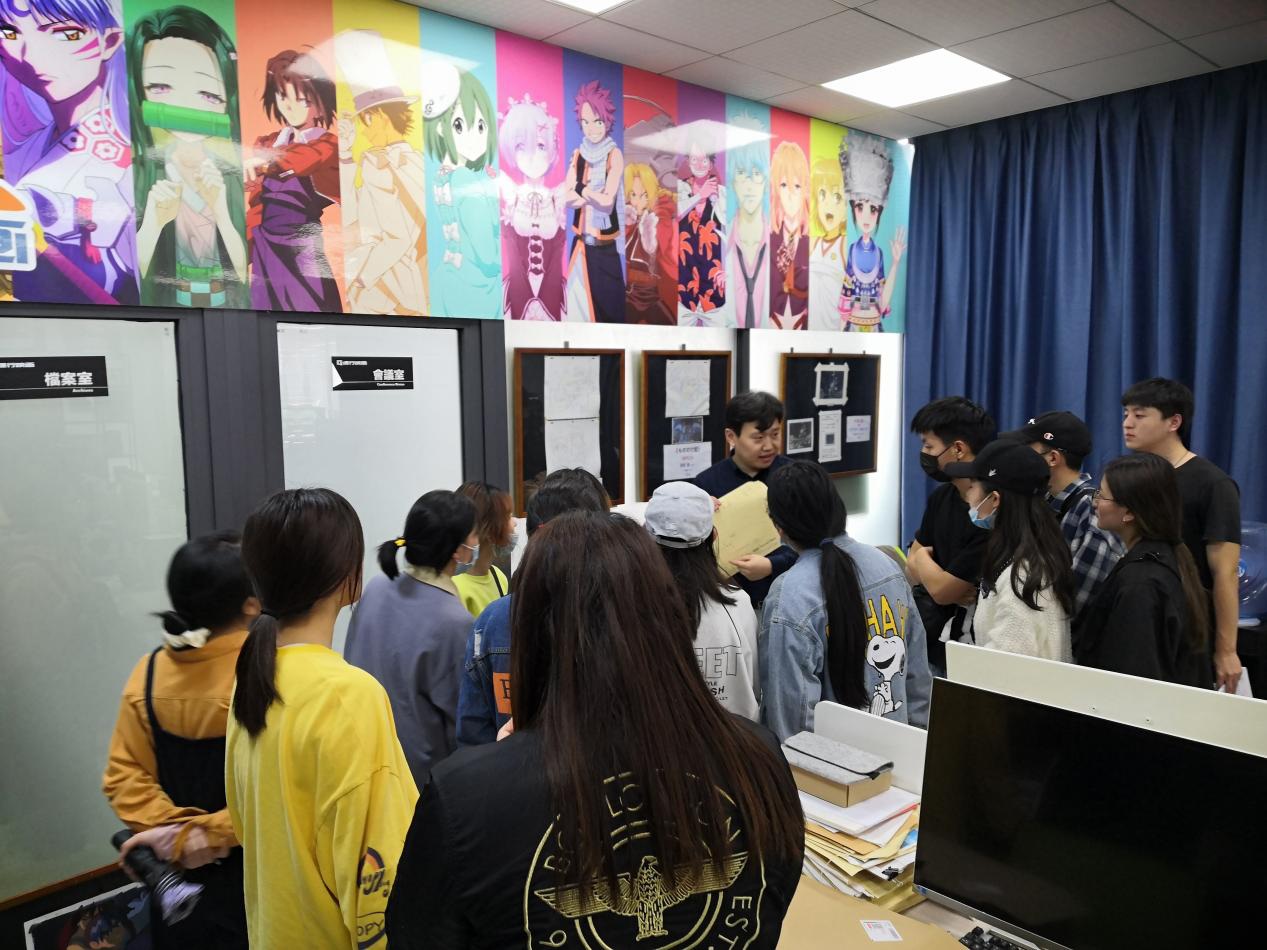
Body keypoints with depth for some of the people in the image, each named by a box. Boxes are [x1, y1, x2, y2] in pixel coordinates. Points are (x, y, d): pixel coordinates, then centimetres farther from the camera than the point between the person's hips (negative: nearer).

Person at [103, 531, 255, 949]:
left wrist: (172, 827, -9)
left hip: (178, 871, 5)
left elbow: (124, 776, -4)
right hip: (256, 873, -5)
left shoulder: (148, 672, -6)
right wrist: (209, 833, -16)